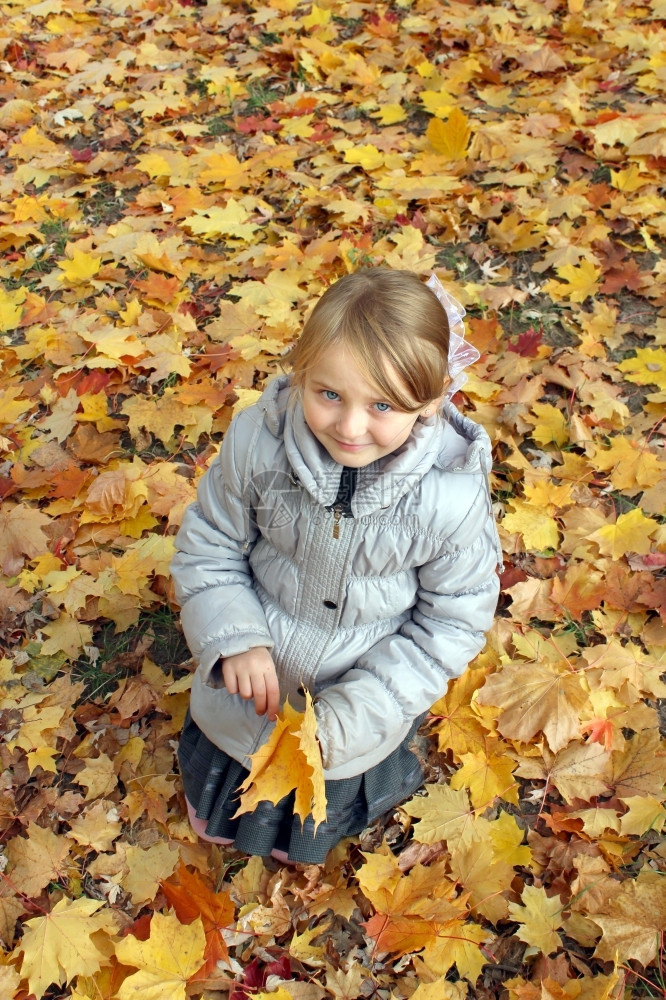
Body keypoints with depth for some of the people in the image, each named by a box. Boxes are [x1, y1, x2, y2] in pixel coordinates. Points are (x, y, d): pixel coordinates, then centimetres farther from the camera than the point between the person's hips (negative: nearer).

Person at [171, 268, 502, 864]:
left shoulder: (454, 496, -31)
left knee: (304, 843, 34)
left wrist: (348, 715, -24)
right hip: (252, 682, 2)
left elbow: (454, 621, -18)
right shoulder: (256, 439, -28)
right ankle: (224, 815, 74)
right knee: (216, 824, 35)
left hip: (363, 709, -1)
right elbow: (208, 546, -11)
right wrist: (234, 639, -27)